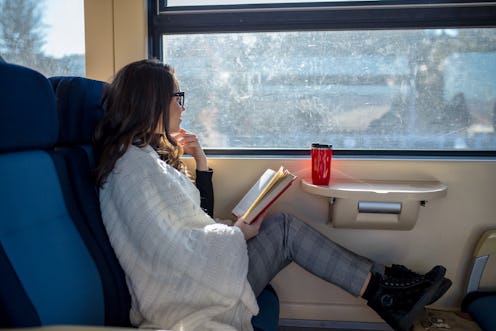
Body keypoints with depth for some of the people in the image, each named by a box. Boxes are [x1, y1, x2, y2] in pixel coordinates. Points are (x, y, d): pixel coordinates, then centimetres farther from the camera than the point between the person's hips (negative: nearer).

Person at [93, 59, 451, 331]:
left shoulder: (148, 155, 12)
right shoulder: (134, 167, -19)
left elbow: (199, 220, 14)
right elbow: (173, 248, -24)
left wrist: (201, 162, 4)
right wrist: (237, 232, -11)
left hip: (199, 274, 9)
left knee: (284, 226, 2)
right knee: (285, 229, -8)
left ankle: (384, 288, 5)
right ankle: (383, 291, 3)